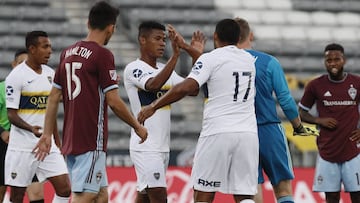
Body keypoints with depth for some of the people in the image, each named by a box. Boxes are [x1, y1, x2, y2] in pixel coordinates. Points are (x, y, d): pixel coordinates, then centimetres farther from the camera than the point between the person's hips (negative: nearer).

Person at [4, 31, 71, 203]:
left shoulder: (50, 74, 12)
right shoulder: (16, 76, -9)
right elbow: (11, 114, -12)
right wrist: (31, 128, -29)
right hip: (22, 147, -6)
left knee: (64, 189, -5)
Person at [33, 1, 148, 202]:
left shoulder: (68, 53, 11)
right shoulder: (103, 54, -11)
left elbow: (54, 98, 13)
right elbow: (114, 101, -12)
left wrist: (47, 134, 17)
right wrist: (138, 127, 0)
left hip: (71, 140, 8)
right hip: (92, 141, -8)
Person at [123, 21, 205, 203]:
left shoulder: (165, 69, 15)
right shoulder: (134, 68, -10)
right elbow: (153, 85, -29)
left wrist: (197, 55, 1)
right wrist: (175, 55, -34)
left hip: (162, 145, 8)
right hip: (145, 146, -8)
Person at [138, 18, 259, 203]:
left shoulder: (210, 59, -3)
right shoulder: (249, 60, 14)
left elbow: (186, 87, -16)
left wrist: (153, 107, -9)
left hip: (218, 133, -4)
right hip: (248, 134, 4)